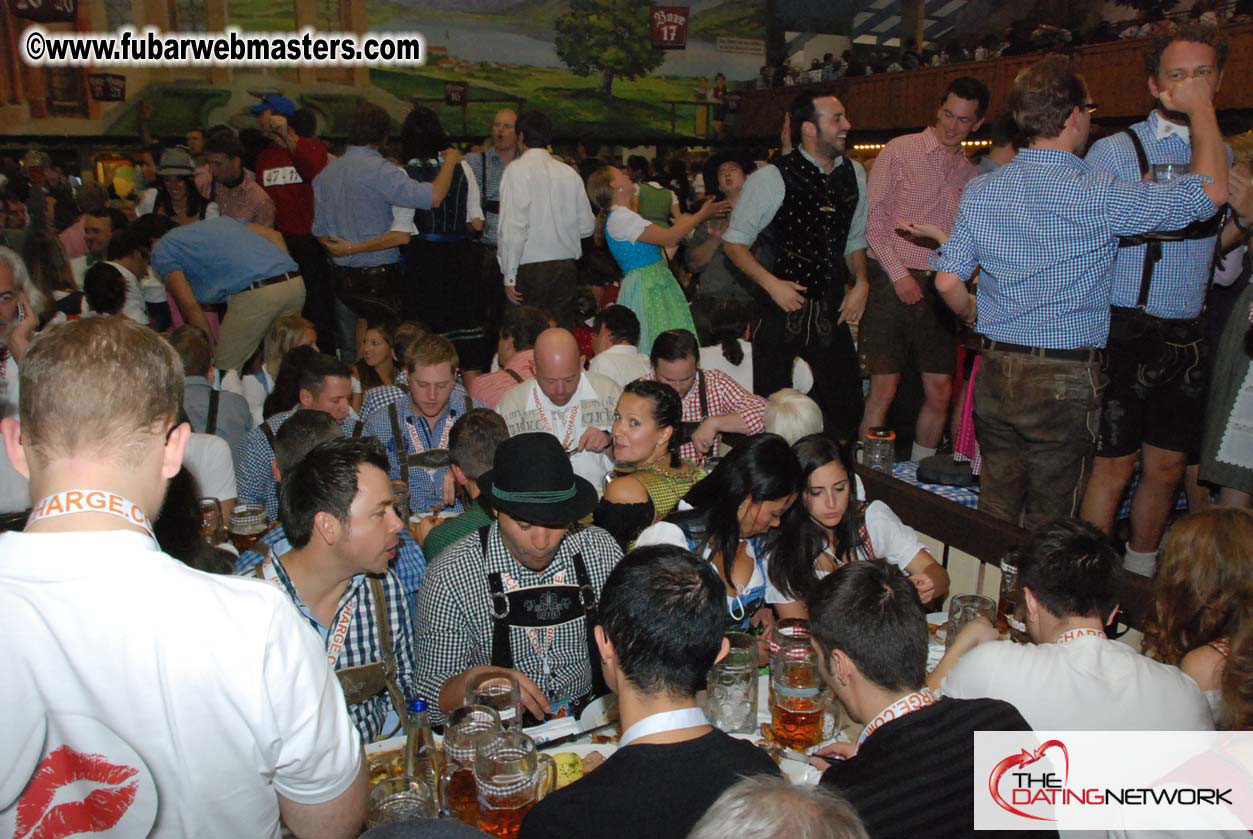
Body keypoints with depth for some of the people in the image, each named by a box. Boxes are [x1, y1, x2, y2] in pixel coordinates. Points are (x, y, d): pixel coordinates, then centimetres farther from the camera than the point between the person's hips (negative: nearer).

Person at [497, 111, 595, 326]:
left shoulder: (517, 170, -6)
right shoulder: (569, 173, 8)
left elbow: (513, 227, -14)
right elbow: (587, 226, 11)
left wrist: (509, 276, -11)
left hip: (531, 268, -5)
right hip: (567, 266, 5)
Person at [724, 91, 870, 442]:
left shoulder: (853, 173, 8)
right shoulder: (770, 179, -11)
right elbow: (733, 243, -6)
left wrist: (860, 282, 4)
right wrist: (771, 283, -17)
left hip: (831, 309, 5)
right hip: (783, 308, -5)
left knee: (845, 406, 8)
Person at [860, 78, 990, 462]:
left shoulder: (970, 174, 16)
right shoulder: (900, 151, 0)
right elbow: (873, 219, -6)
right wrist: (898, 273, -11)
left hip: (937, 287, 5)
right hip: (891, 281, -5)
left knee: (940, 392, 4)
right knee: (884, 388, -7)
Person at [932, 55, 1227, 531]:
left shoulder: (980, 192, 1)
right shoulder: (1095, 196, -15)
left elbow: (948, 282, 3)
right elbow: (1211, 193, -7)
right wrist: (1200, 106, 6)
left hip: (995, 371, 5)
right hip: (1064, 380, -5)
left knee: (996, 511, 17)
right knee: (1048, 524, 9)